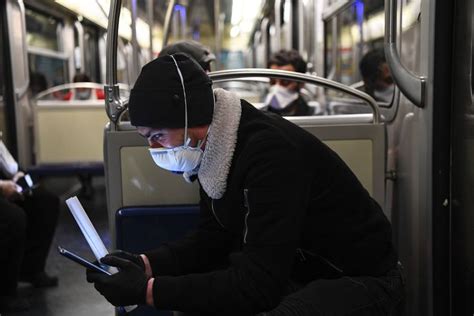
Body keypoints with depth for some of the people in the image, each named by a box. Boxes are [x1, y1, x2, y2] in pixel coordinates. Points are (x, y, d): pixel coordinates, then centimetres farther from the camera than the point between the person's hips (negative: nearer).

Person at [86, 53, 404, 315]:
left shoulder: (271, 152, -32)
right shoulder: (215, 149, -5)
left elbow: (259, 284, -33)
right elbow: (214, 236, 5)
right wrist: (147, 264, -10)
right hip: (288, 269, 8)